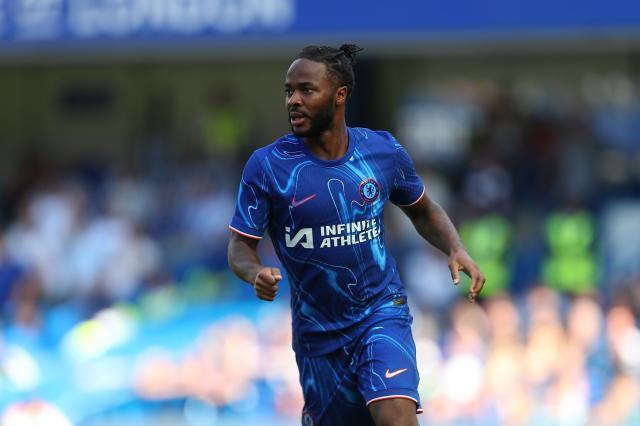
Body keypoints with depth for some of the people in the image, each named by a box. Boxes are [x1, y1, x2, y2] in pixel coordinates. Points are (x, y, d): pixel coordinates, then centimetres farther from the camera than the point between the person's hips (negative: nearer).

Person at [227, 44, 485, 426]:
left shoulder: (383, 151, -5)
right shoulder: (267, 165, -10)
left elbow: (423, 210, 13)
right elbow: (241, 245, -6)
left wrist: (456, 249, -6)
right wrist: (256, 274, -29)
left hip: (381, 312, -1)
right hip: (317, 331, 1)